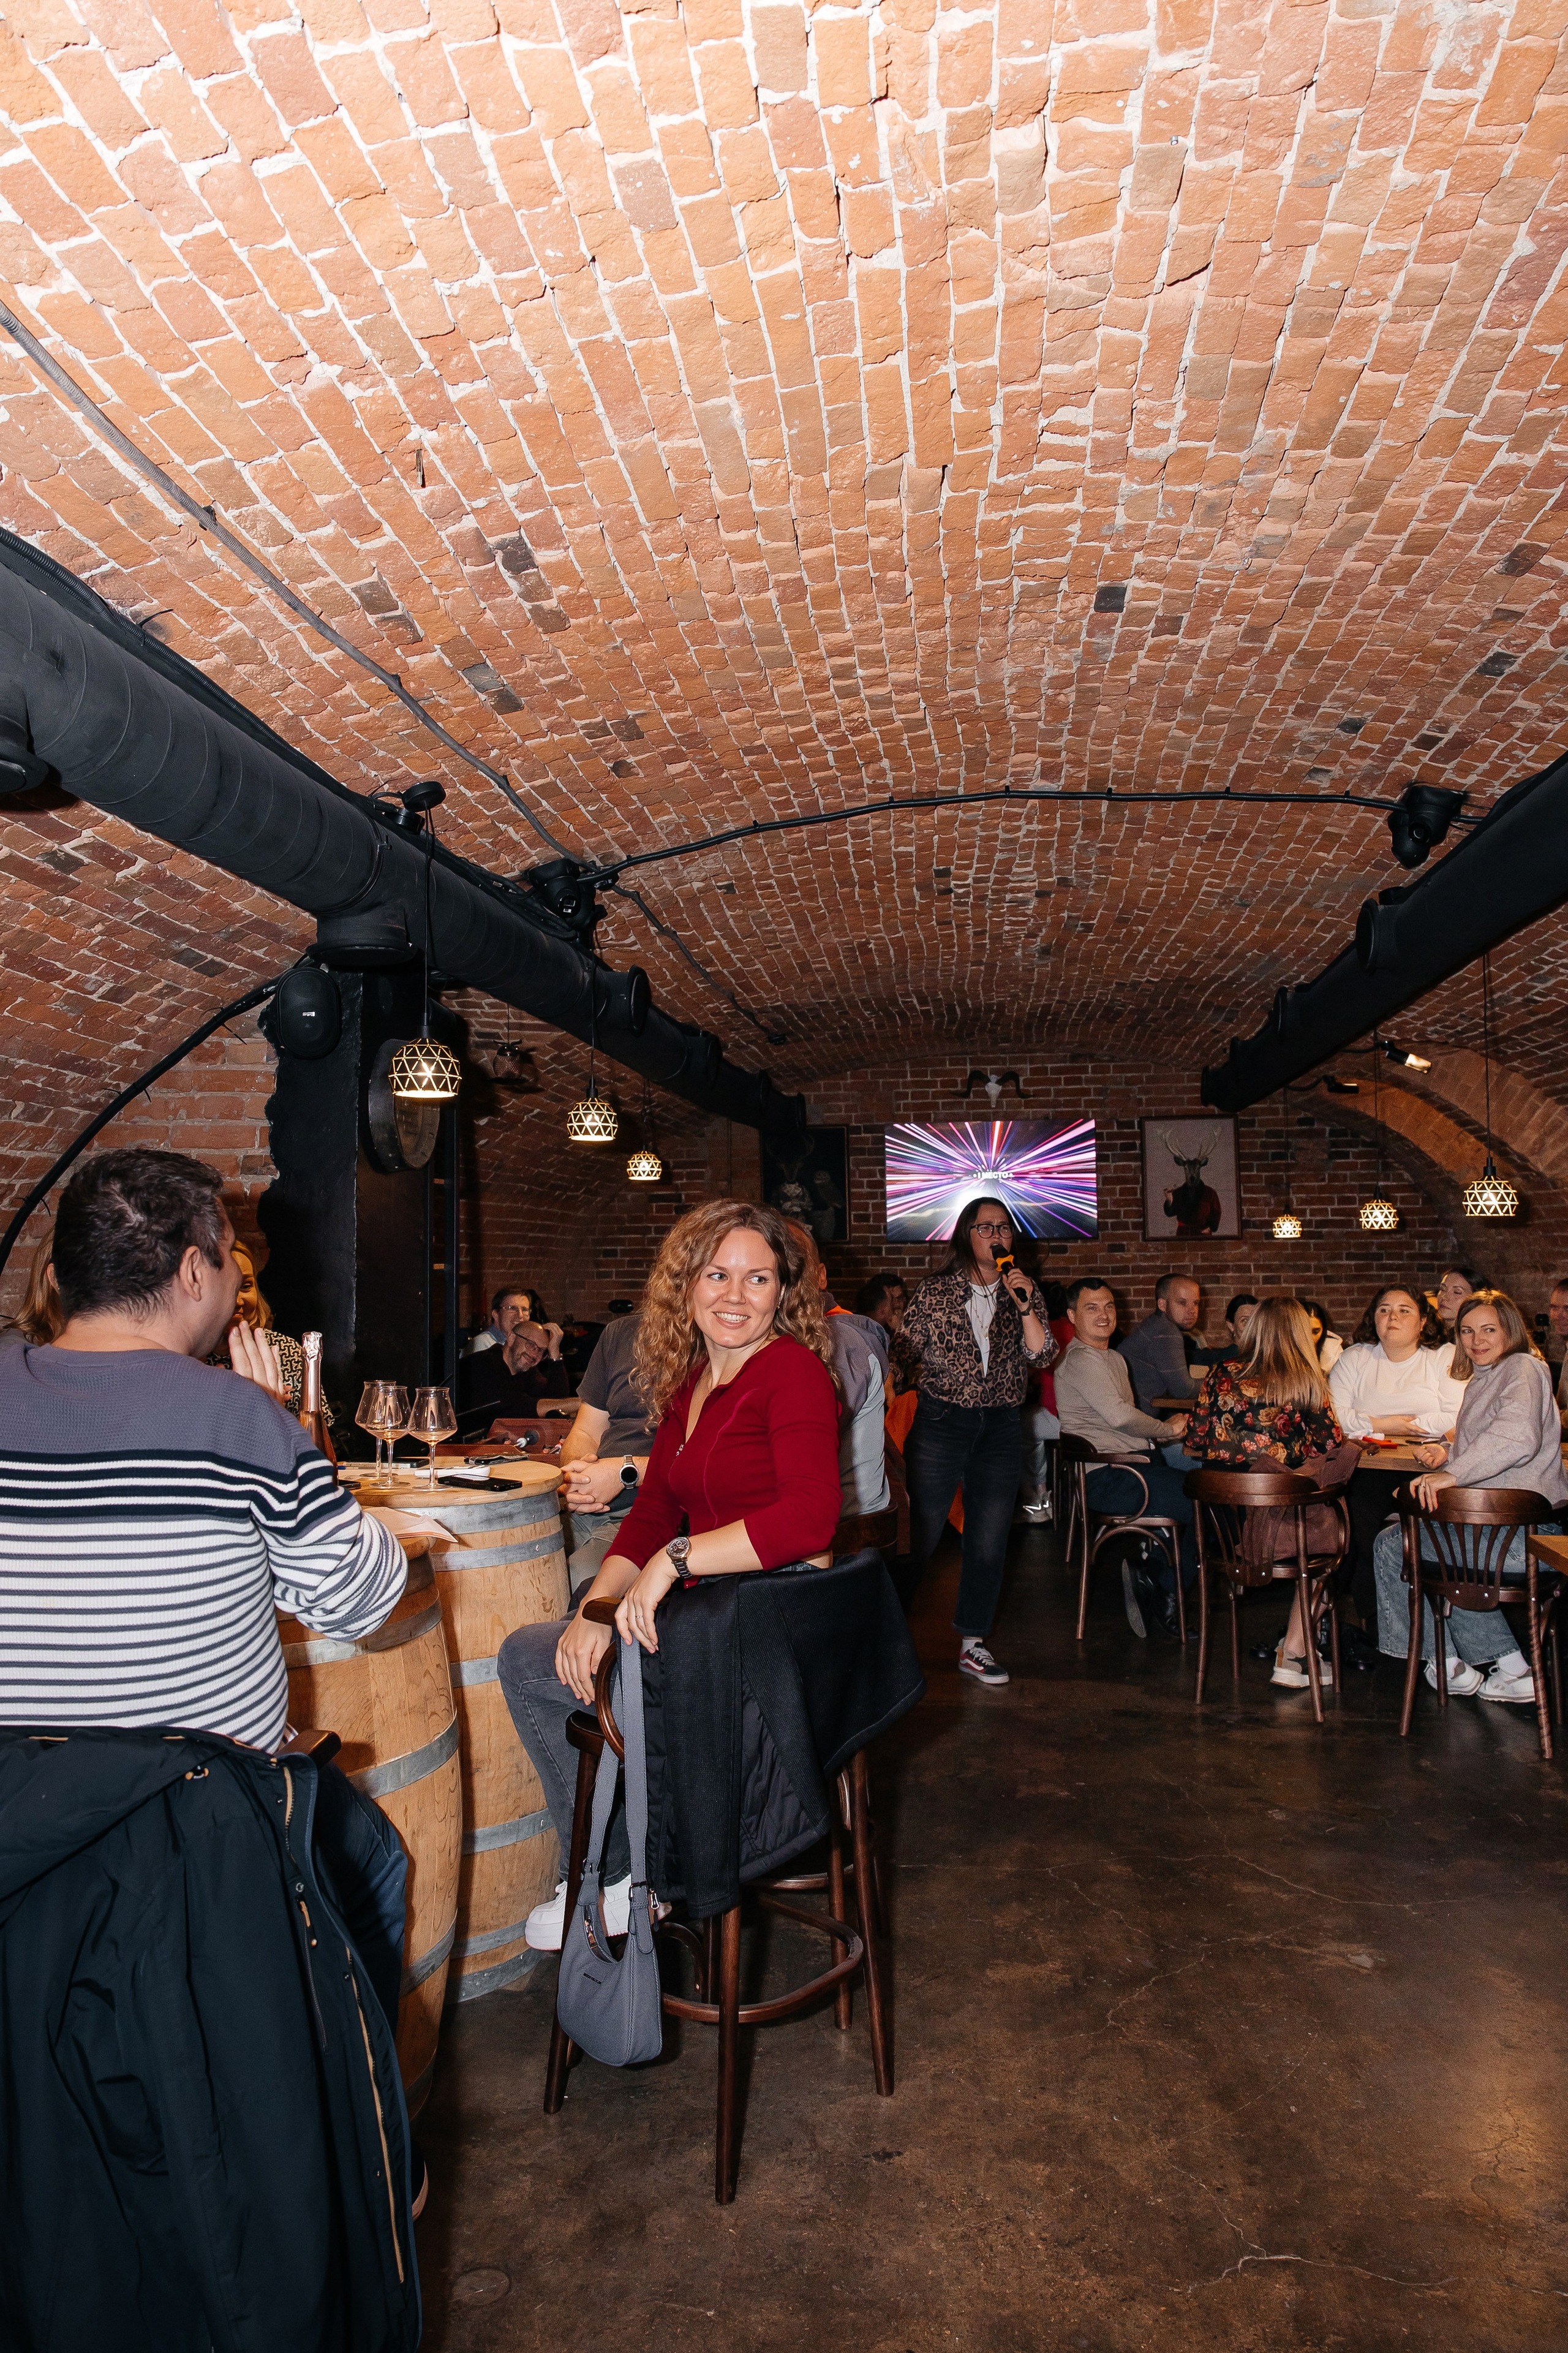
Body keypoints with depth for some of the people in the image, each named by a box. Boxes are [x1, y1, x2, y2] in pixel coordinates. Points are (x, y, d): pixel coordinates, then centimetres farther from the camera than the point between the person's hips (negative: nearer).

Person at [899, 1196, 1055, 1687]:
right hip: (942, 1421, -3)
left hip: (1001, 1426, 3)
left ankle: (972, 1645, 19)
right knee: (920, 1534, -2)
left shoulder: (1025, 1293, 7)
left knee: (990, 1541, 7)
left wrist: (1025, 1307, -17)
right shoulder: (936, 1292, -1)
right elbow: (905, 1352, 1)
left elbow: (1042, 1355, -3)